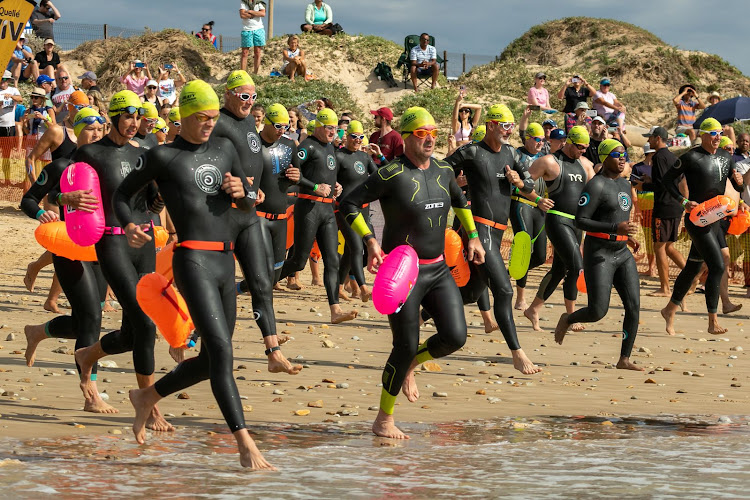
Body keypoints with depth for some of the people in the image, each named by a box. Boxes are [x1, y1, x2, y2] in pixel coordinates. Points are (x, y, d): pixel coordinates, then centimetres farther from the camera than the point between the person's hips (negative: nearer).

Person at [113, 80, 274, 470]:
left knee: (211, 359, 12)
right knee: (221, 350, -18)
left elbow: (248, 204, 23)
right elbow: (122, 194, 8)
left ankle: (147, 396, 36)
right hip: (192, 261, -7)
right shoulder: (163, 156, 1)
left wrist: (240, 192, -1)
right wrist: (129, 226, -13)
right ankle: (246, 446, -23)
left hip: (225, 262, 7)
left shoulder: (224, 148, 17)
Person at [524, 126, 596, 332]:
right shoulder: (549, 162, -7)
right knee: (576, 266, -16)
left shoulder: (584, 164, 14)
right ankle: (571, 315, -7)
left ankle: (533, 309, 23)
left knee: (559, 270, 11)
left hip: (576, 223, 8)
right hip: (557, 220, -8)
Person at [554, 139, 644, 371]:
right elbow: (580, 221, -17)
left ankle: (624, 359, 3)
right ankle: (567, 319, 22)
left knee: (634, 307, -4)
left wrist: (627, 236, 14)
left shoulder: (624, 184, 14)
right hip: (599, 254, -8)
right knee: (597, 312, -10)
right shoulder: (595, 185, -12)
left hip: (622, 253, 8)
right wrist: (616, 228, -24)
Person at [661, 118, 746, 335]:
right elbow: (667, 179, -5)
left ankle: (670, 310, 30)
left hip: (715, 219, 8)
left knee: (693, 267, 15)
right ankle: (713, 322, -11)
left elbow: (738, 188, 18)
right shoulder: (692, 158, -10)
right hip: (697, 219, -8)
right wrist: (684, 201, -15)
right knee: (717, 266, -15)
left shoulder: (726, 158, 11)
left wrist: (739, 181, -6)